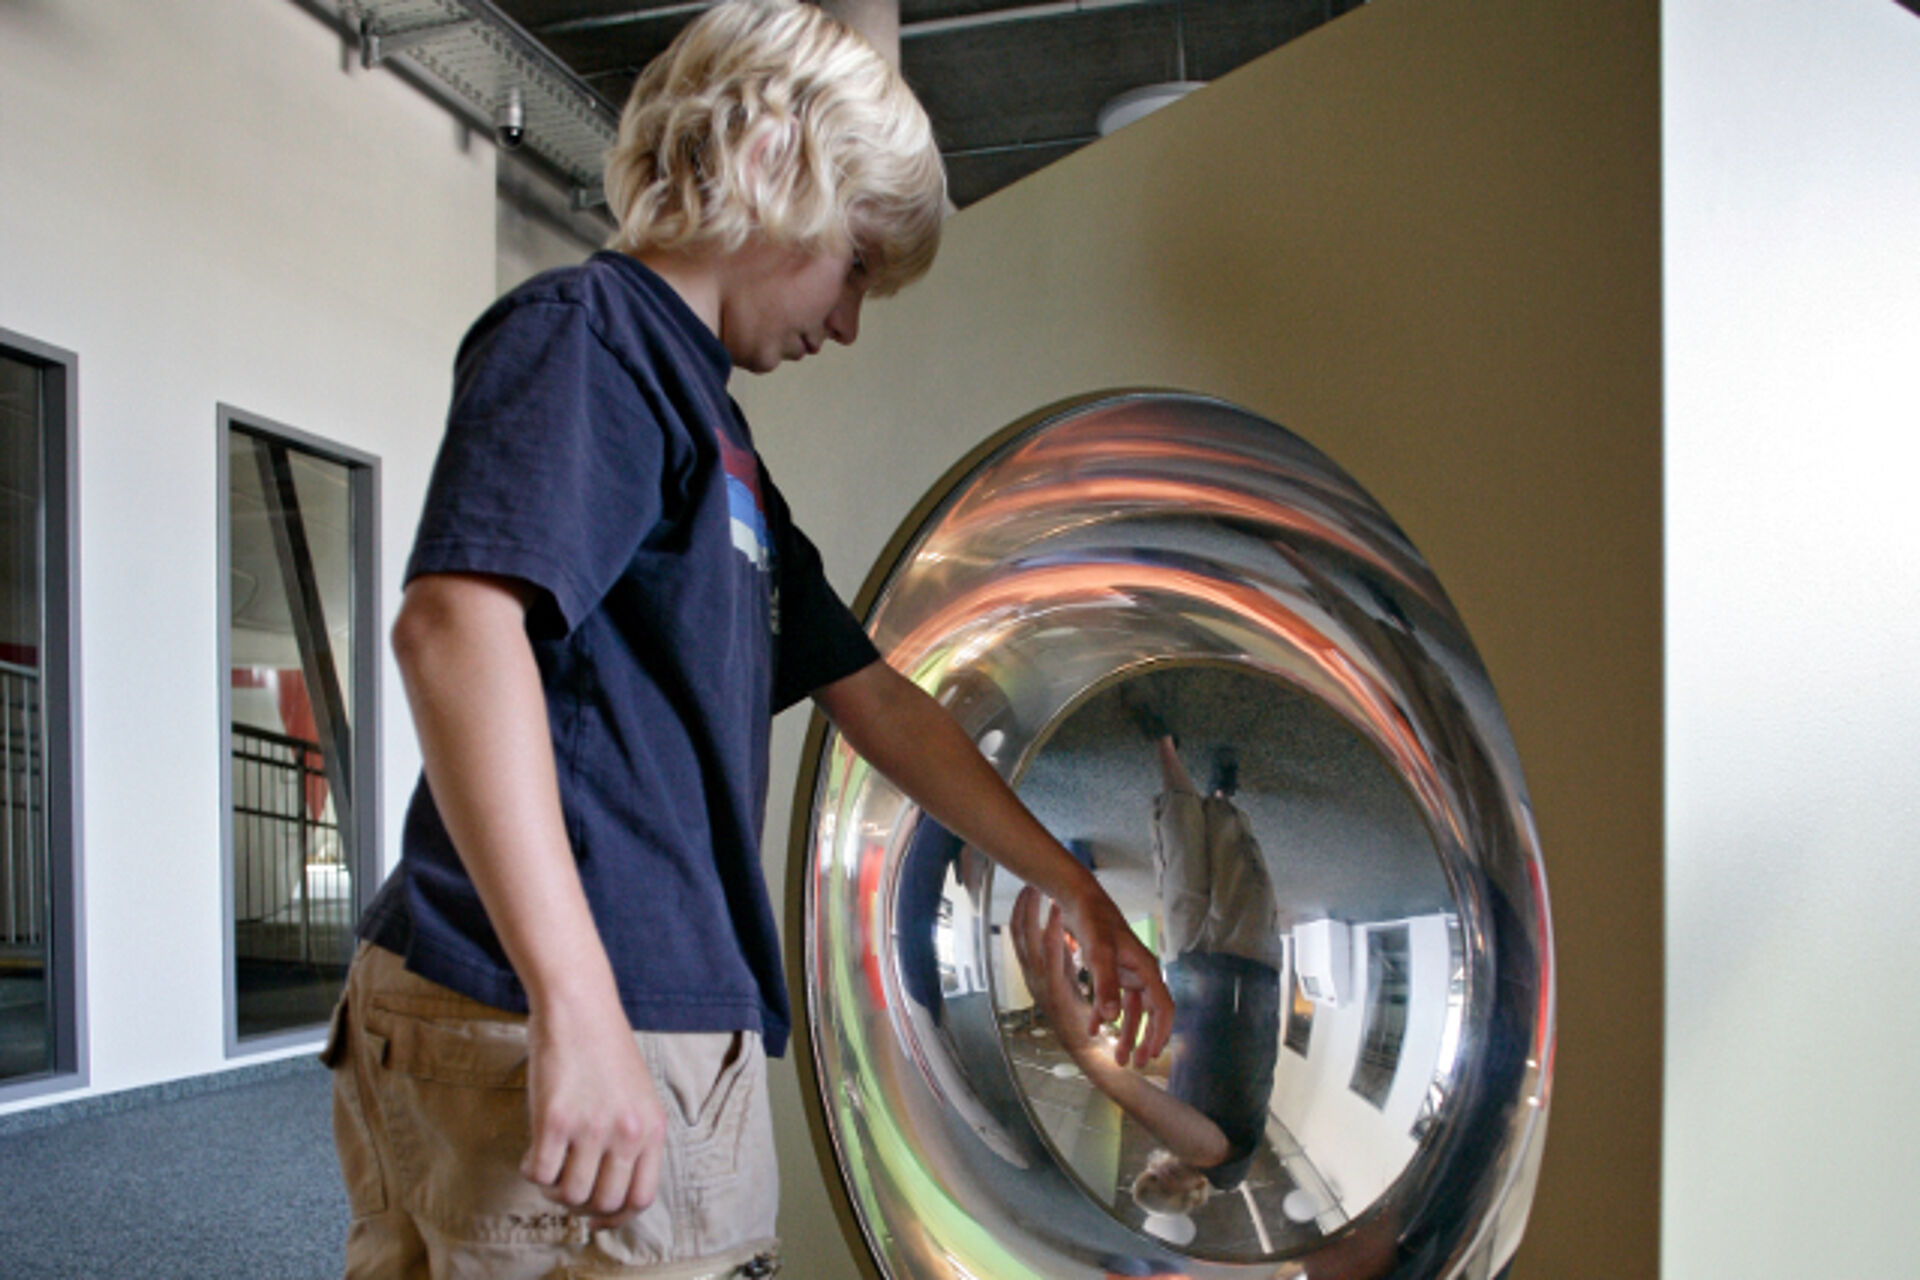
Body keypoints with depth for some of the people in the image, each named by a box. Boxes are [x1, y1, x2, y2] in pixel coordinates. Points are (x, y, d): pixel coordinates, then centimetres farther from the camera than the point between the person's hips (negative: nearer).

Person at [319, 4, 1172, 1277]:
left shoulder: (711, 424, 22)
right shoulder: (585, 334, -6)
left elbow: (877, 702, 23)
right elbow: (456, 621, -23)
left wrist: (1076, 892, 24)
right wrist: (579, 1004, -29)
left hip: (641, 1027, 9)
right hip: (541, 1030, -9)